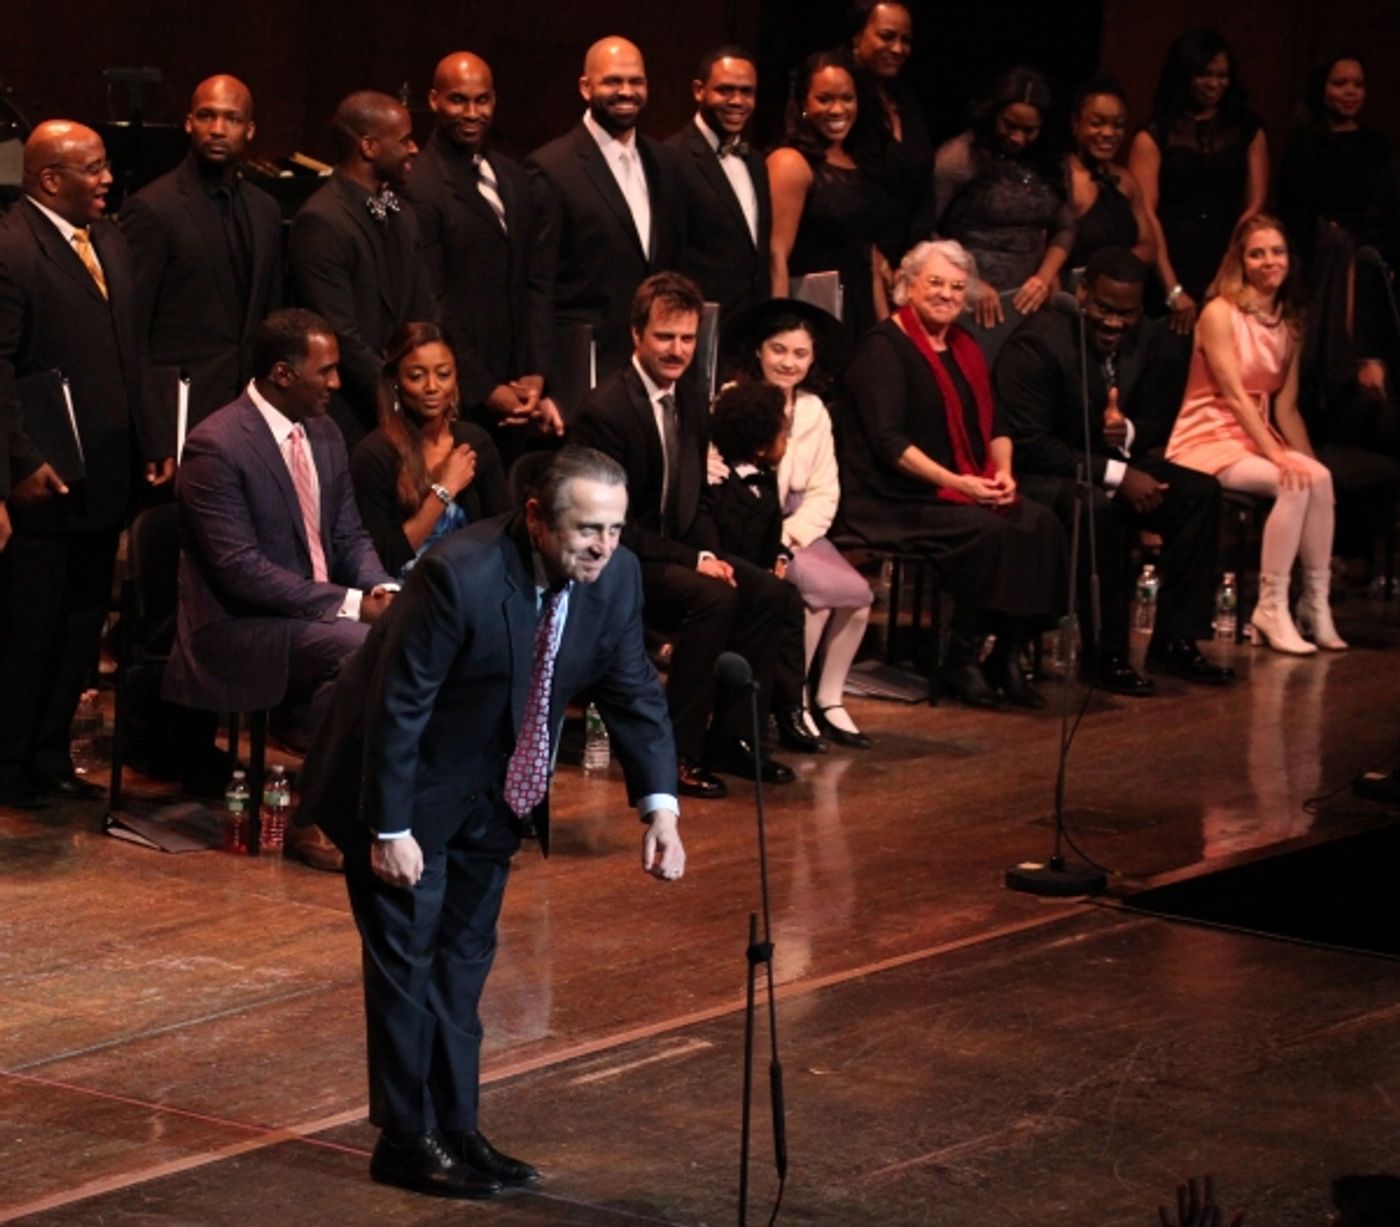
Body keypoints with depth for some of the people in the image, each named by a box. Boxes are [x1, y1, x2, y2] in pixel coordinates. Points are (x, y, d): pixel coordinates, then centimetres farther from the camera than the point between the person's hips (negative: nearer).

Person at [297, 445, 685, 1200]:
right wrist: (389, 830, -23)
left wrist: (659, 805, -15)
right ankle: (406, 1141, 8)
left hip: (491, 793, 7)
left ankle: (455, 1131, 22)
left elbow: (632, 692, -3)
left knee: (464, 960, 14)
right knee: (407, 957, -2)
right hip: (407, 786, -7)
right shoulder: (460, 577, -32)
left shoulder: (615, 577, -12)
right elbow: (396, 706, -26)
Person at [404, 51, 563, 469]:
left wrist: (533, 376, 6)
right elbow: (430, 306, -12)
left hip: (514, 392, 6)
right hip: (459, 398, -6)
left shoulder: (510, 175, 13)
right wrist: (485, 391, -11)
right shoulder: (419, 187, -11)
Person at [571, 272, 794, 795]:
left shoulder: (691, 402, 9)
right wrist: (692, 560, -22)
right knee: (713, 599, -30)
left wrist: (711, 553, -4)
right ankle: (676, 753, -21)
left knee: (769, 592, -11)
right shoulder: (605, 410, -18)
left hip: (675, 549, 8)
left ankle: (731, 737, -3)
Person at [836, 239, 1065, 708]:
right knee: (988, 531, -30)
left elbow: (995, 424, 18)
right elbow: (888, 442, -17)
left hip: (969, 490, 7)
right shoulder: (884, 348, -8)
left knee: (1039, 524, -18)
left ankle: (1008, 654, -11)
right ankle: (962, 660, -15)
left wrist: (1003, 472, -4)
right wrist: (957, 483, -22)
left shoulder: (965, 348, 18)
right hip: (893, 501, -7)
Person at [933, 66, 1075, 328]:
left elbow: (1064, 230, 17)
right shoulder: (959, 157, -6)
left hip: (1029, 300, 5)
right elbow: (924, 230, -11)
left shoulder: (1048, 165, 12)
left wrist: (1045, 277, 0)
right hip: (973, 304, -5)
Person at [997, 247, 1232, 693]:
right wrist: (1116, 474, -29)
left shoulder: (1150, 340, 0)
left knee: (1200, 491, -12)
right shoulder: (1037, 344, -21)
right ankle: (1106, 654, -23)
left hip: (1111, 464, 7)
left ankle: (1174, 641, -7)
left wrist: (1129, 434, -19)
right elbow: (1026, 444, -25)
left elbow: (1159, 425, 8)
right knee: (1098, 507, -37)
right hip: (1036, 476, -7)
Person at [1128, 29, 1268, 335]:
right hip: (1174, 272, -2)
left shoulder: (1248, 131, 14)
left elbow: (1256, 204, 8)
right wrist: (1173, 290, -13)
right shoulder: (1154, 137, 5)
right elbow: (1145, 214, -4)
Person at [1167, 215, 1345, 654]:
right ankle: (1272, 608, -24)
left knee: (1319, 478, -24)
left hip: (1257, 437, 6)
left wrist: (1304, 456, -6)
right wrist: (1275, 454, -24)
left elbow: (1285, 406, 10)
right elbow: (1234, 394, -16)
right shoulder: (1220, 313, -8)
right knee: (1292, 482, -30)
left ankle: (1316, 604, -20)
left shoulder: (1288, 325, 13)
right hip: (1209, 440, -6)